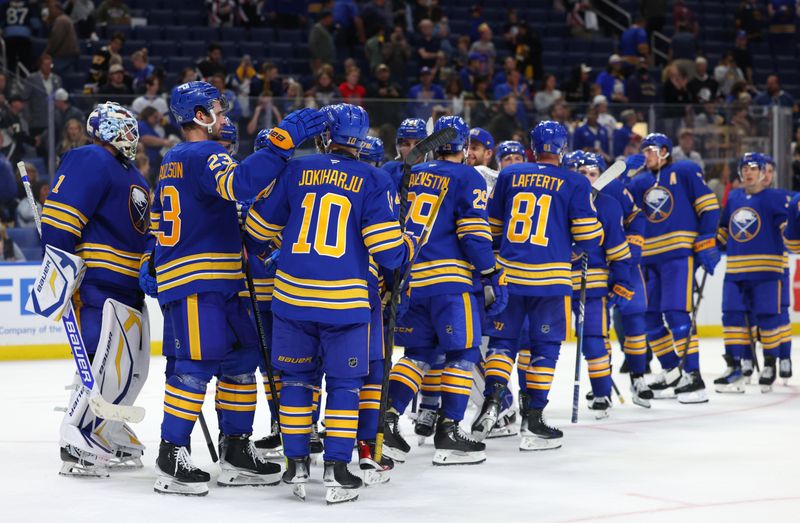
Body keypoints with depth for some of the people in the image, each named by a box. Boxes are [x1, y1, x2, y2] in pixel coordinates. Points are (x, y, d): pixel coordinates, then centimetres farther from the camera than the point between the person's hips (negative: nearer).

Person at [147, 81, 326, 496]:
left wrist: (152, 261, 31)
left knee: (241, 360, 12)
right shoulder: (203, 154, -13)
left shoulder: (174, 161, 20)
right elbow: (239, 183, -33)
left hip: (219, 282, 11)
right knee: (198, 364, -11)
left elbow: (159, 218, 27)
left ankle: (235, 451, 17)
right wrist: (283, 141, -33)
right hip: (195, 281, -11)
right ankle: (171, 459, -9)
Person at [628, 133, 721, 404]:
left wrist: (706, 243, -10)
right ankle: (671, 372, 21)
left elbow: (708, 207, -4)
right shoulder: (639, 183, 16)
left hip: (679, 252, -7)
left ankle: (693, 376, -13)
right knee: (650, 316, 7)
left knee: (676, 313, -15)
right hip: (650, 257, 7)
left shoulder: (686, 172, -1)